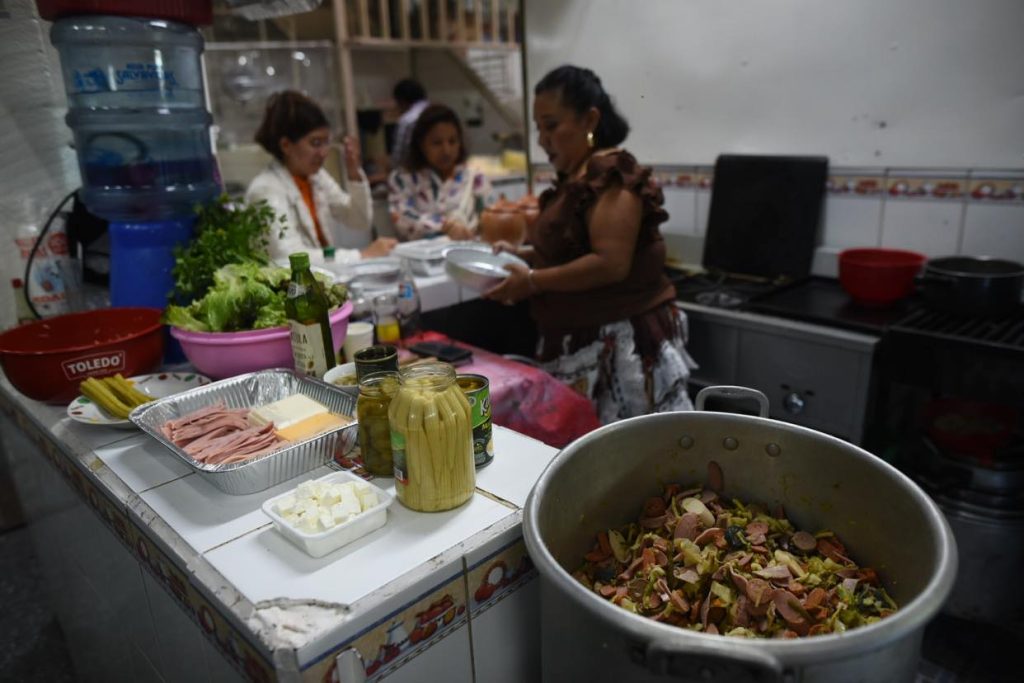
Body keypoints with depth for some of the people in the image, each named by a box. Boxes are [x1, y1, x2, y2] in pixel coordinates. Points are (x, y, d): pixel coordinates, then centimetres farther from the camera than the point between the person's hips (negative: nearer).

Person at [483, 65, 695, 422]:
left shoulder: (610, 174, -14)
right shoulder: (576, 177, 13)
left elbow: (610, 264, -23)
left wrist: (533, 282, -17)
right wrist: (524, 254, 9)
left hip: (620, 343, -9)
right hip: (582, 342, 9)